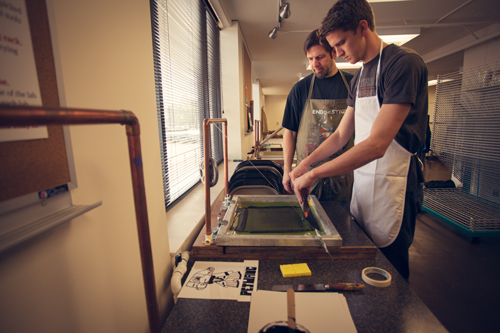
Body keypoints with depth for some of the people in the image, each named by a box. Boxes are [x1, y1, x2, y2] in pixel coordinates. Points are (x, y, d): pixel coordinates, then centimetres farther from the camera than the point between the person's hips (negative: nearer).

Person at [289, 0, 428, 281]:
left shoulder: (404, 63, -14)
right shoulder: (359, 77, 13)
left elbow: (377, 144, -23)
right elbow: (342, 134, 14)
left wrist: (313, 175, -21)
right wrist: (306, 163, 4)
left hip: (392, 186, -8)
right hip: (362, 182, 8)